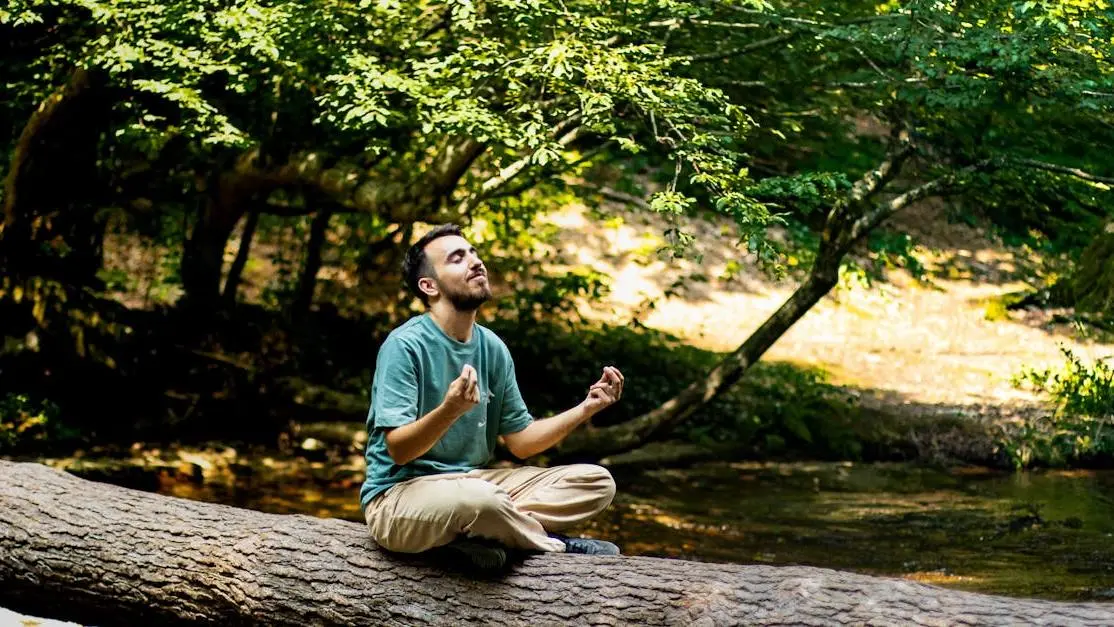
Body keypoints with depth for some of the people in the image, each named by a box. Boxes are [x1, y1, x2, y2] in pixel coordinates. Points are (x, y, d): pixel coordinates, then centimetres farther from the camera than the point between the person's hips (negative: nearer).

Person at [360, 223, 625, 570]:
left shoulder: (493, 348, 8)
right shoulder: (404, 346, -13)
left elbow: (521, 441, 12)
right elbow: (398, 449, -19)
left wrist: (586, 408, 0)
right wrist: (449, 411, -37)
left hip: (474, 480, 8)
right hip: (401, 494, -8)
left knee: (597, 482, -4)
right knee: (479, 500, -41)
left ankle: (474, 535, -17)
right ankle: (555, 546, -9)